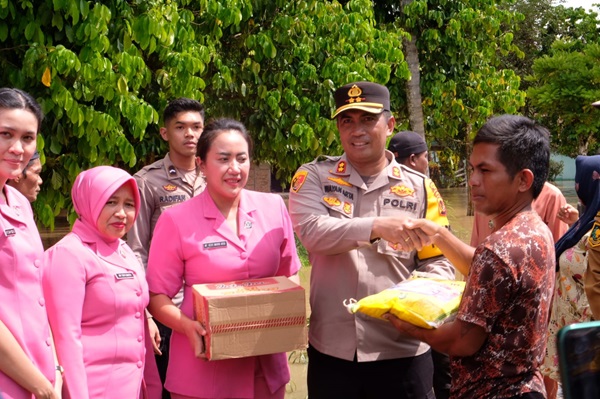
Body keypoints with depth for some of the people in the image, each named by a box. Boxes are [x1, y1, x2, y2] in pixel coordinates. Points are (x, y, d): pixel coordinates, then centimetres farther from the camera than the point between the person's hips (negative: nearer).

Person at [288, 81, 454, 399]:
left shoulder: (420, 188, 3)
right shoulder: (314, 177, 1)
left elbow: (437, 262, 5)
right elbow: (311, 231, -17)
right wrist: (377, 226, -29)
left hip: (402, 353, 1)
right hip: (331, 350, 0)